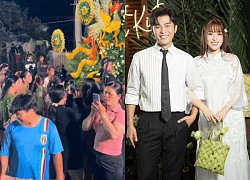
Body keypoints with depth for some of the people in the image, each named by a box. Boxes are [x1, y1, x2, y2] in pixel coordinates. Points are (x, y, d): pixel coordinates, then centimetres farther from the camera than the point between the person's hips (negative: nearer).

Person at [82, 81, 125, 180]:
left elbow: (114, 134, -27)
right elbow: (85, 128, 2)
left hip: (112, 159, -6)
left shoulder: (121, 113, -13)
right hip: (97, 155, 6)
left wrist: (103, 114, -24)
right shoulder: (100, 110, 6)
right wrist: (92, 112, -11)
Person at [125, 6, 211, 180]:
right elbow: (132, 93, 5)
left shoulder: (186, 59, 6)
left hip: (177, 122, 1)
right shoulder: (140, 58, 3)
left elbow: (198, 89, 17)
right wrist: (130, 125, -1)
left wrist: (193, 116, 6)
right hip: (148, 122, -1)